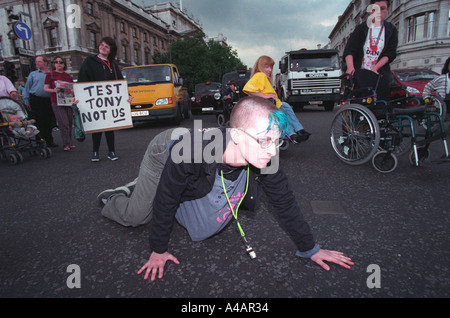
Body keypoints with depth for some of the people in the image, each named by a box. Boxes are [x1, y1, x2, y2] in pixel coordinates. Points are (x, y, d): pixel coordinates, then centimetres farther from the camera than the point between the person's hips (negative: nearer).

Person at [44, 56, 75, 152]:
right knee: (63, 123, -10)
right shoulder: (50, 75, 6)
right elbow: (45, 88, 1)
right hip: (57, 102, -4)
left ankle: (69, 143, 15)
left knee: (70, 123, 5)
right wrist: (54, 90, -17)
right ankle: (66, 144, -4)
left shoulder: (68, 76, 17)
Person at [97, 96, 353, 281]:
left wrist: (310, 249, -11)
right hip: (164, 154, -4)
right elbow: (165, 202, -32)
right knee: (136, 216, 2)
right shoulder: (189, 153, -48)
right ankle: (111, 198, 37)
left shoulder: (265, 161, -35)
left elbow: (286, 203, -20)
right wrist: (159, 250, -19)